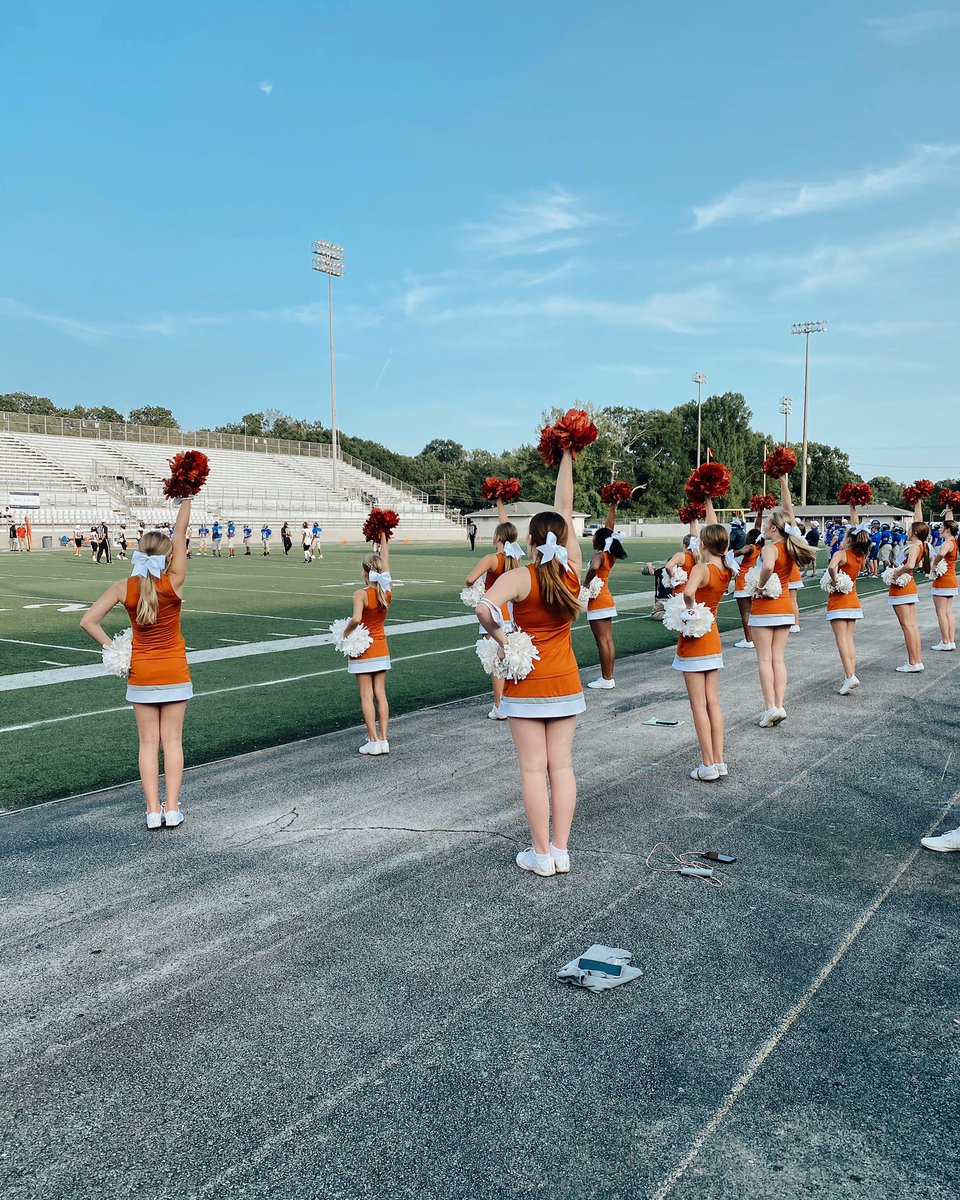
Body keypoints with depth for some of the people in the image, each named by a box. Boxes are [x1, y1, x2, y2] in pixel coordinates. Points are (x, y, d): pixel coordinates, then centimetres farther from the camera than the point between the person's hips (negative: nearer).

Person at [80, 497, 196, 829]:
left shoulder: (124, 588, -6)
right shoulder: (174, 583, -13)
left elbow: (88, 621, -8)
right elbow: (181, 532, -4)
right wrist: (186, 498, 4)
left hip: (140, 673, 1)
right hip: (174, 671, -1)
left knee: (148, 742, 8)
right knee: (172, 740, 6)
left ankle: (153, 810, 6)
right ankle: (172, 809, 6)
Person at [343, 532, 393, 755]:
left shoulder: (361, 594, -18)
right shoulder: (387, 590, -3)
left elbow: (356, 619, -34)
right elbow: (385, 561, 11)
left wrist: (346, 632, -15)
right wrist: (383, 538, 21)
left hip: (362, 650, -5)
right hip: (381, 649, 5)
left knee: (366, 695, -1)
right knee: (380, 693, 9)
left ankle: (373, 741, -1)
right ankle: (383, 739, 9)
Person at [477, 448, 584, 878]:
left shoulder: (520, 578, -15)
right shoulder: (572, 572, -4)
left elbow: (484, 607, -34)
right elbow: (565, 510, 4)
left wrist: (500, 638, -17)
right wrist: (565, 460, 10)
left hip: (527, 684, -4)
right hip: (565, 683, 4)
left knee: (533, 769, 3)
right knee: (562, 765, 9)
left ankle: (541, 854, 10)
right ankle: (561, 850, 15)